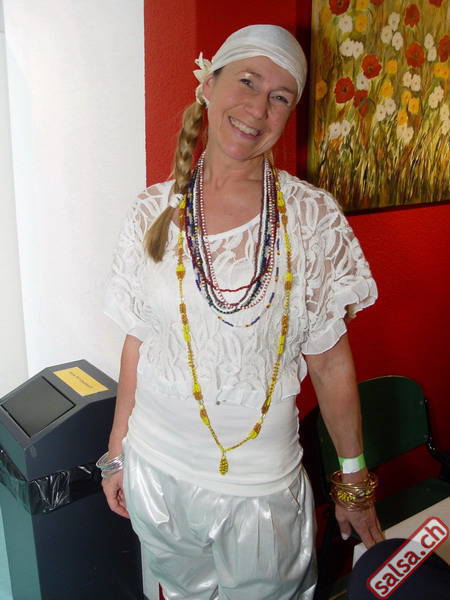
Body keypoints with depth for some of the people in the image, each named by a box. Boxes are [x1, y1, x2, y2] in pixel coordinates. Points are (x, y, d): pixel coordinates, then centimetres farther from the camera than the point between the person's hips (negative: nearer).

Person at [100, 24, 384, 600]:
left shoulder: (313, 217, -11)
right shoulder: (154, 212, -5)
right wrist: (116, 452, 8)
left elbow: (331, 360, -5)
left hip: (263, 481, -2)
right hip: (157, 469, 2)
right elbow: (139, 341, 2)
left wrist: (354, 481, 1)